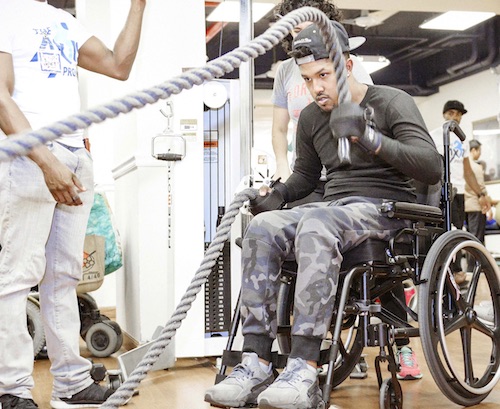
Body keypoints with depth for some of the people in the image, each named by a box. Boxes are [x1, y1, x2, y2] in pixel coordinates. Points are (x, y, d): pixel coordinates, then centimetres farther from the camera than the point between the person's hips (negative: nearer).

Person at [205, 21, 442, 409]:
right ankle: (256, 364, -31)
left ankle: (304, 370, -44)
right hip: (333, 207, 6)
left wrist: (369, 138, -26)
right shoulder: (311, 118, 15)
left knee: (315, 226, -38)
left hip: (384, 207, -5)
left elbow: (431, 168, -14)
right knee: (262, 227, -25)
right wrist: (279, 192, 7)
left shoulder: (392, 102, -2)